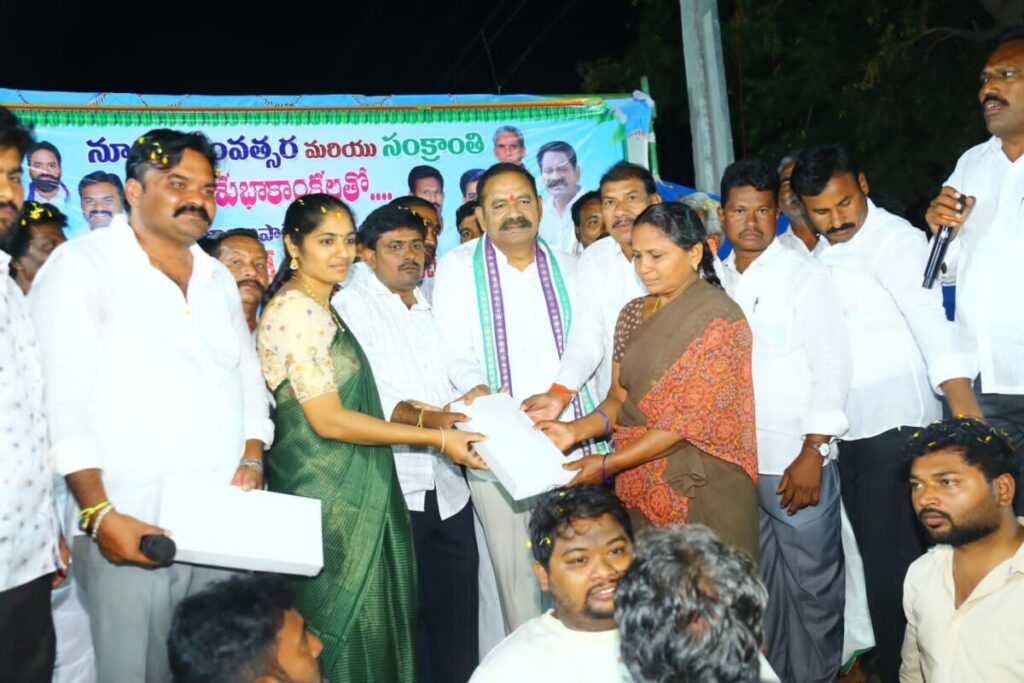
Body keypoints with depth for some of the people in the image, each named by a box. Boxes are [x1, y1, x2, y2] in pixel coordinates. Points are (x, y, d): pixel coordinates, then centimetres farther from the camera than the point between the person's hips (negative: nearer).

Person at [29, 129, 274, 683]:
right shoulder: (82, 264, -3)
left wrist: (252, 457, 3)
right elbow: (63, 399, -11)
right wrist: (99, 513, -17)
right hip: (130, 529, -5)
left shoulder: (218, 278, 17)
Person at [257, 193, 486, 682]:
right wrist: (436, 439, -16)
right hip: (327, 495, -9)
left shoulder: (326, 308, 14)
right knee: (341, 628, 2)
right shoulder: (295, 310, -16)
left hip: (351, 490, 9)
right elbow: (328, 420, -19)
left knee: (364, 621, 15)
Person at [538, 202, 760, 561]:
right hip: (640, 488, 6)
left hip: (701, 490, -5)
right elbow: (619, 399, 8)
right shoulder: (633, 313, 8)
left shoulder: (719, 317, -12)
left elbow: (691, 420, -17)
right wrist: (575, 431, -11)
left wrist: (608, 464, -17)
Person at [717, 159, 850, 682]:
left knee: (812, 585, 3)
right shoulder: (717, 280, 9)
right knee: (755, 582, 15)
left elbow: (832, 366, -10)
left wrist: (812, 454, -15)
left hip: (796, 462, -5)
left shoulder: (803, 274, -6)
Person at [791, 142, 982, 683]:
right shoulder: (822, 252, 11)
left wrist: (966, 413, -35)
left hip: (895, 421, -7)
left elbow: (929, 320, -26)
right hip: (847, 425, 7)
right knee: (874, 552, 16)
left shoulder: (895, 239, -11)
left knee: (891, 557, -5)